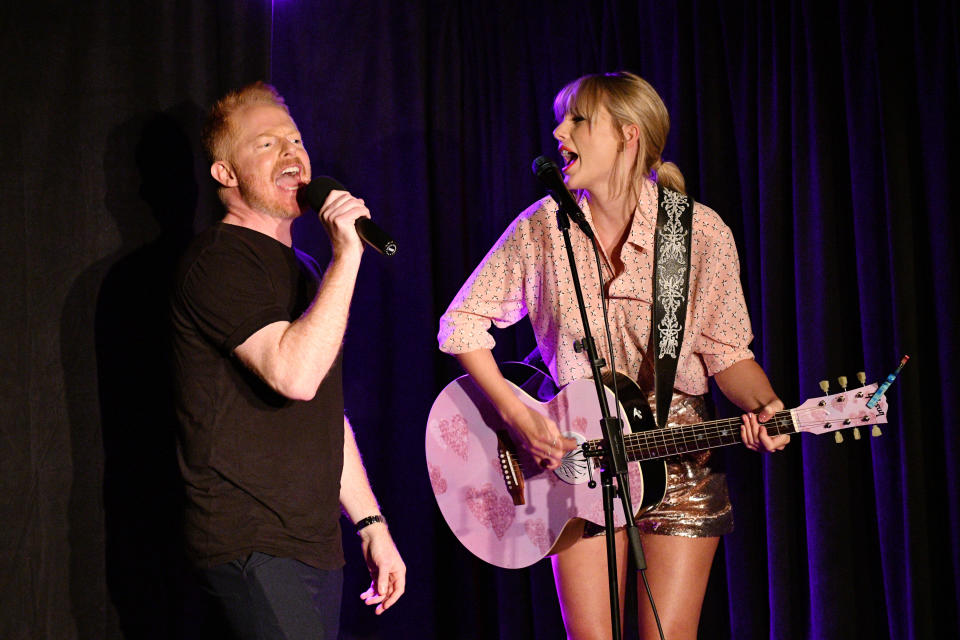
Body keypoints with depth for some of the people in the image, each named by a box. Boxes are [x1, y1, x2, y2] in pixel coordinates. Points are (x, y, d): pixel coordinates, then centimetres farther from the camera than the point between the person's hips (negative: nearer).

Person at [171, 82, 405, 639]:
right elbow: (295, 374, -24)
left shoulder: (300, 270, 21)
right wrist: (347, 255, -20)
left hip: (315, 545, 9)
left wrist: (371, 523, 19)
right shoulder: (219, 260, -8)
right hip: (253, 546, -9)